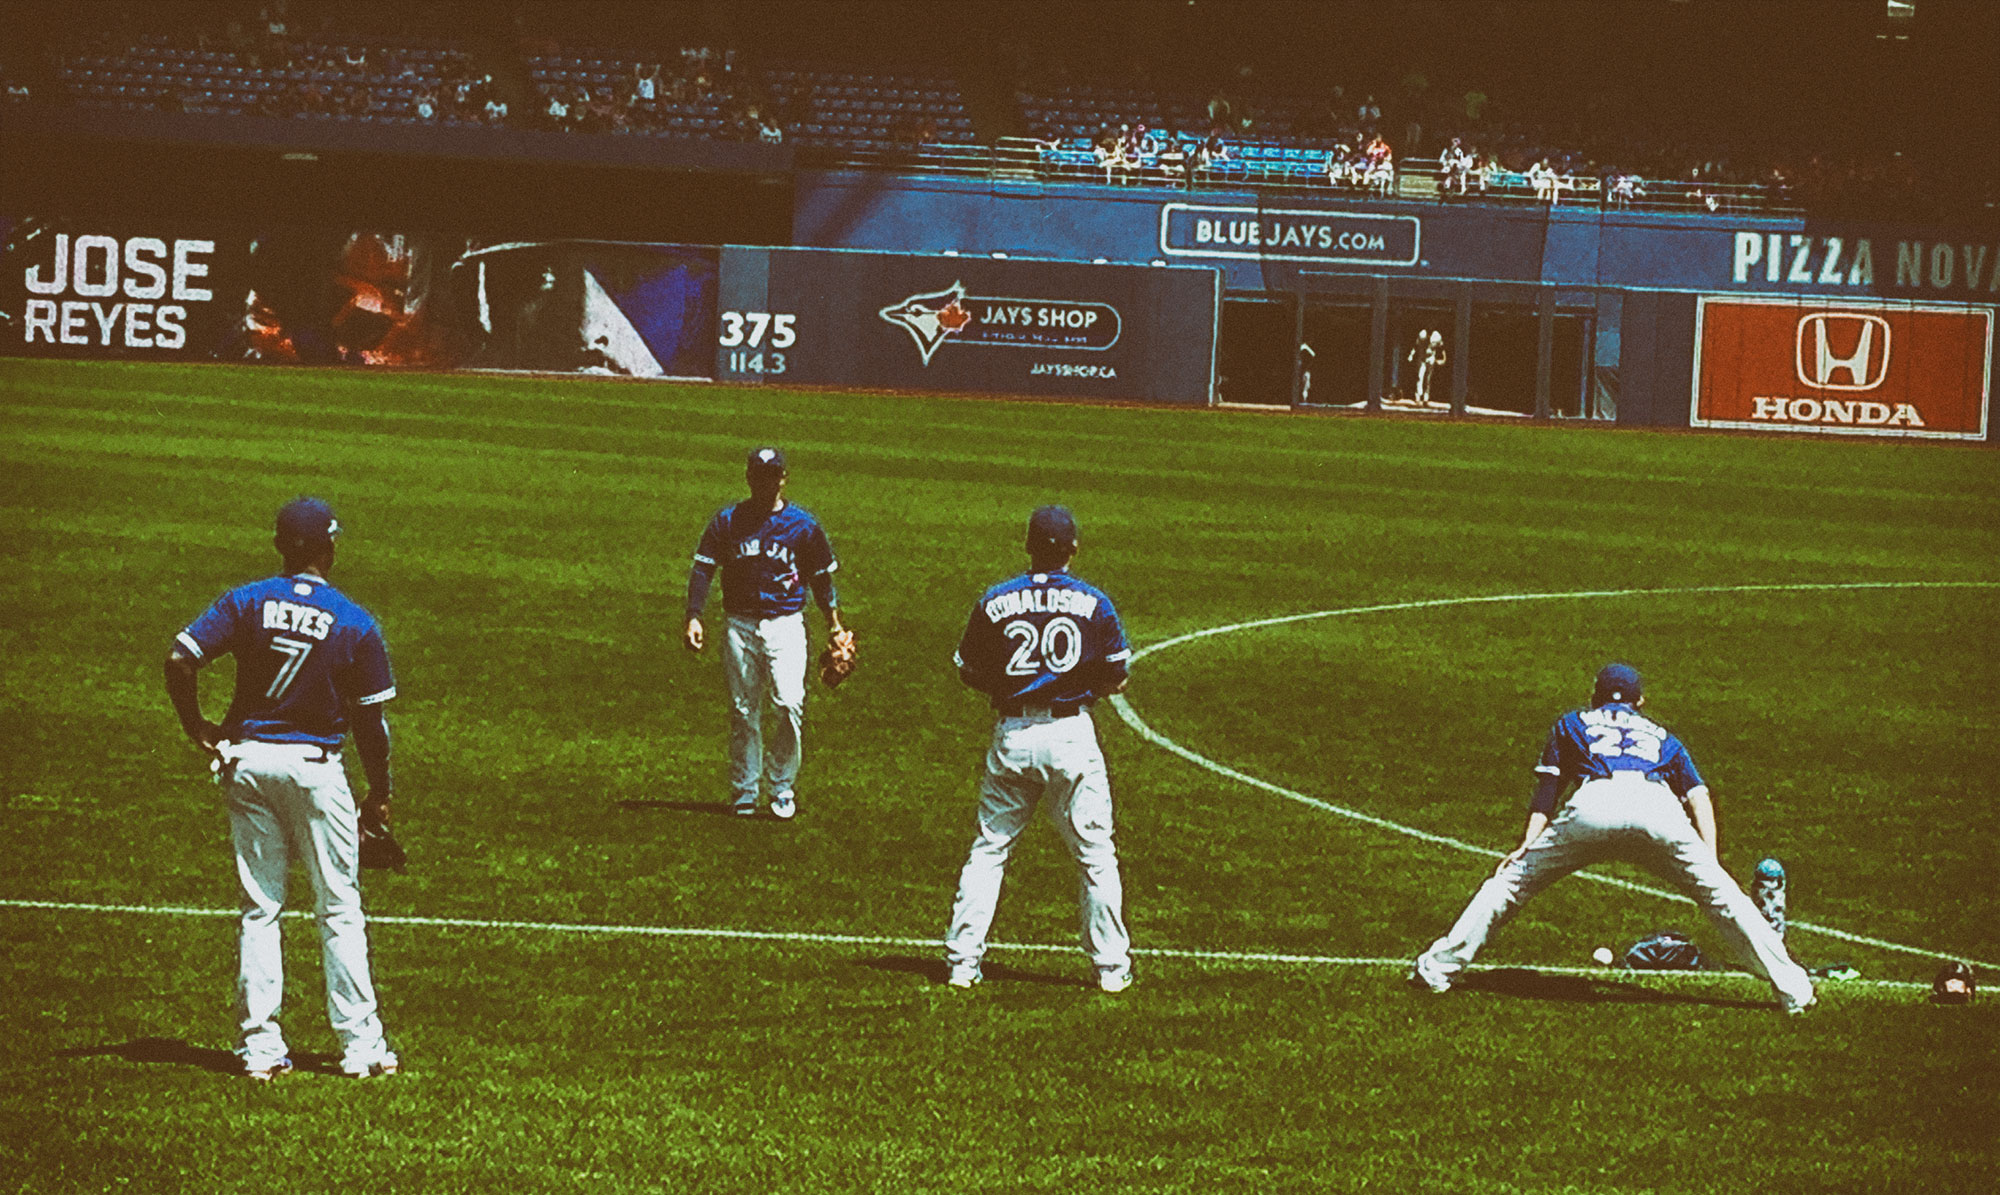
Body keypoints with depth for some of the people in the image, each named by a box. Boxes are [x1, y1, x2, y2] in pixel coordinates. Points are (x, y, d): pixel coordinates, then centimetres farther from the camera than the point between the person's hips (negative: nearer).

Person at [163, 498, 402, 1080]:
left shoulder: (246, 602, -3)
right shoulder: (356, 624, -6)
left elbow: (178, 660, -12)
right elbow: (370, 721, -3)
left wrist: (199, 732, 0)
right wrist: (379, 795, 7)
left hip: (248, 762, 2)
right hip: (316, 766, -2)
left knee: (259, 909, 8)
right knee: (339, 911, 6)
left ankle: (260, 1047, 7)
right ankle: (361, 1047, 6)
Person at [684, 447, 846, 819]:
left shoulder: (802, 525, 4)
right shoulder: (728, 521, 5)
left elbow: (822, 577, 10)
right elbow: (703, 569, 4)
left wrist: (835, 625, 4)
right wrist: (694, 617, -8)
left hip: (786, 624, -1)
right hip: (741, 626, 1)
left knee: (791, 705, -14)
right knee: (743, 712, 4)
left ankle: (782, 785, 1)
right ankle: (744, 792, 13)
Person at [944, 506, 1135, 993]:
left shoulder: (995, 603, -1)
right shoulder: (1094, 604, -3)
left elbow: (969, 673, 5)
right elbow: (1115, 679, 0)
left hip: (1012, 734, 1)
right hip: (1071, 733, -1)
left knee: (988, 849, 9)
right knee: (1095, 853, 6)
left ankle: (962, 959, 7)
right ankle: (1110, 965, 8)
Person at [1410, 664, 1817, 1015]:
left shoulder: (1571, 724, 37)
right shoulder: (1661, 737, 39)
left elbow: (1548, 785, 23)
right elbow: (1699, 796, 24)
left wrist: (1529, 843, 13)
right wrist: (1710, 865, 16)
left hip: (1594, 805, -1)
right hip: (1658, 807, 1)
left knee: (1512, 877, 11)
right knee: (1722, 896, 9)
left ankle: (1438, 965, 8)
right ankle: (1791, 987, 5)